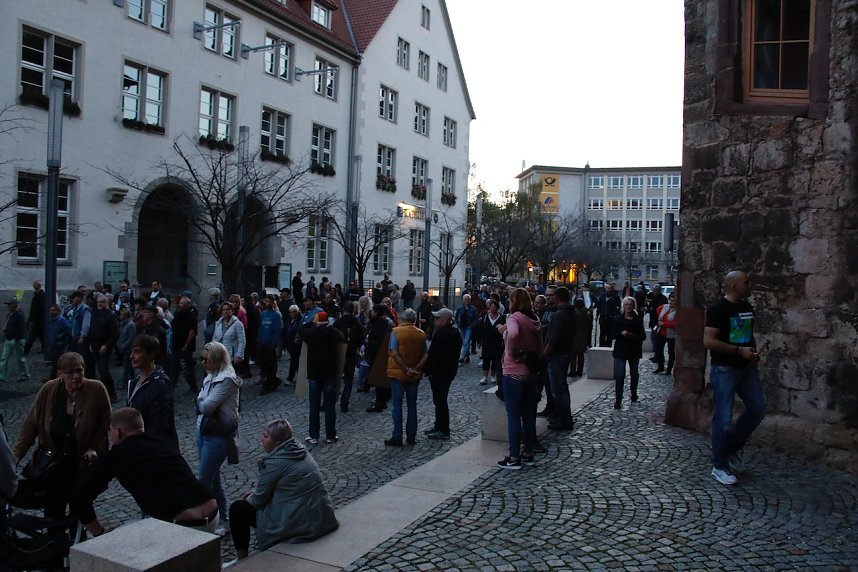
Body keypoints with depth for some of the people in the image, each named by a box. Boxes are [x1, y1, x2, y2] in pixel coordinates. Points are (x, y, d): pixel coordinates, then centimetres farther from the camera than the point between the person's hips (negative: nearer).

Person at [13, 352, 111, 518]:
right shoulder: (49, 390, -7)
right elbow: (31, 424, -2)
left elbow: (106, 421, -3)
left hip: (83, 461, -2)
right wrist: (16, 454, -6)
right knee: (52, 509, 3)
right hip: (53, 461, 2)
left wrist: (95, 448, -9)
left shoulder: (97, 389, -13)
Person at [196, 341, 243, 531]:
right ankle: (223, 519, 26)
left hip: (218, 436, -9)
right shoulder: (211, 376, 8)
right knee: (212, 478, 15)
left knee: (203, 480, -5)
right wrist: (203, 403, -7)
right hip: (203, 431, 9)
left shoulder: (227, 380, -19)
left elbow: (206, 406, -22)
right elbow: (201, 404, 11)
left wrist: (201, 402, -4)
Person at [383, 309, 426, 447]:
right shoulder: (421, 334, 1)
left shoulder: (396, 331, -10)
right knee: (412, 405, 11)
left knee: (397, 405, 2)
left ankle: (397, 438, 3)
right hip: (415, 376, 3)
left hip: (398, 373, -3)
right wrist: (416, 369, -7)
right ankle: (411, 437, 15)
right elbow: (424, 356, -2)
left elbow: (394, 354, -18)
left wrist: (407, 369, -16)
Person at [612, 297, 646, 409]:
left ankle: (634, 395, 39)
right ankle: (618, 400, -8)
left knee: (634, 374, 17)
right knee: (619, 375, -10)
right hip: (620, 350, -2)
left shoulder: (638, 320, 1)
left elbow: (643, 336, -1)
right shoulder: (618, 319, 0)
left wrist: (633, 336, -19)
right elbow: (612, 334, -1)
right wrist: (621, 333, -20)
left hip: (634, 351, 2)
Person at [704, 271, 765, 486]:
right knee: (723, 418, -2)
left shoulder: (747, 308, 10)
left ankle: (732, 449, 26)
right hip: (724, 369, -8)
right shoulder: (718, 309, -14)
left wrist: (753, 351, 5)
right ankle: (719, 466, 11)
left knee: (758, 408, 9)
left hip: (746, 368, 8)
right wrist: (739, 350, -20)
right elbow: (708, 341, -20)